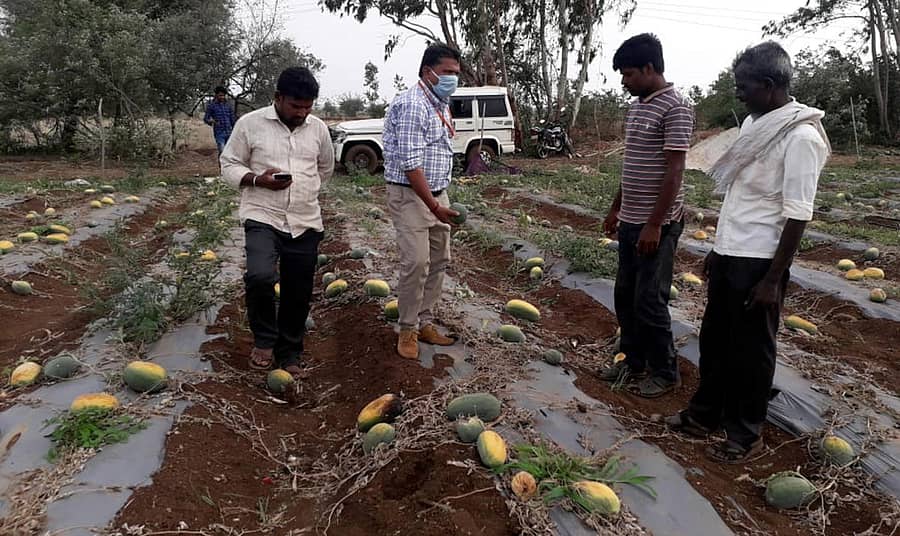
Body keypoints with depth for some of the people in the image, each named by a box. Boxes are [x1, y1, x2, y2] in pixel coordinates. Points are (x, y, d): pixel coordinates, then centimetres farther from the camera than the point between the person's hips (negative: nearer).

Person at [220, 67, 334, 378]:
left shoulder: (318, 128, 7)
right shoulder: (250, 123, -3)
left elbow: (326, 167, 24)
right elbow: (229, 165, 1)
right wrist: (258, 180, -16)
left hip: (306, 223, 4)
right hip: (263, 218, -3)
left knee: (299, 294, 8)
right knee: (260, 276, -27)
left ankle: (289, 354, 28)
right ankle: (264, 339, 0)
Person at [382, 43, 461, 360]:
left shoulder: (440, 104, 12)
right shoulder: (412, 105, -17)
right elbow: (410, 164, -23)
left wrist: (440, 201, 17)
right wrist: (434, 206, -24)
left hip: (436, 193, 9)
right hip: (410, 195, -9)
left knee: (439, 261, 11)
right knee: (416, 264, -10)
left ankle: (425, 323, 22)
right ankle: (408, 330, 6)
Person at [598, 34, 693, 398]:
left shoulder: (675, 109, -15)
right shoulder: (636, 107, 12)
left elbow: (674, 171, -19)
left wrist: (655, 225, -21)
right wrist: (616, 209, 20)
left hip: (657, 225, -9)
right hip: (630, 221, 9)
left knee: (649, 301, -1)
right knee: (625, 295, 14)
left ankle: (665, 373, 15)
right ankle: (634, 362, 28)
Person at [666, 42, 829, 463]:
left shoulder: (800, 136, -15)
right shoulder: (753, 124, 11)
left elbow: (797, 215, -17)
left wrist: (773, 279, -17)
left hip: (758, 262, -8)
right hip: (729, 255, 8)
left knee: (750, 349, 5)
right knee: (714, 338, 17)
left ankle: (746, 433, 22)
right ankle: (705, 413, 34)